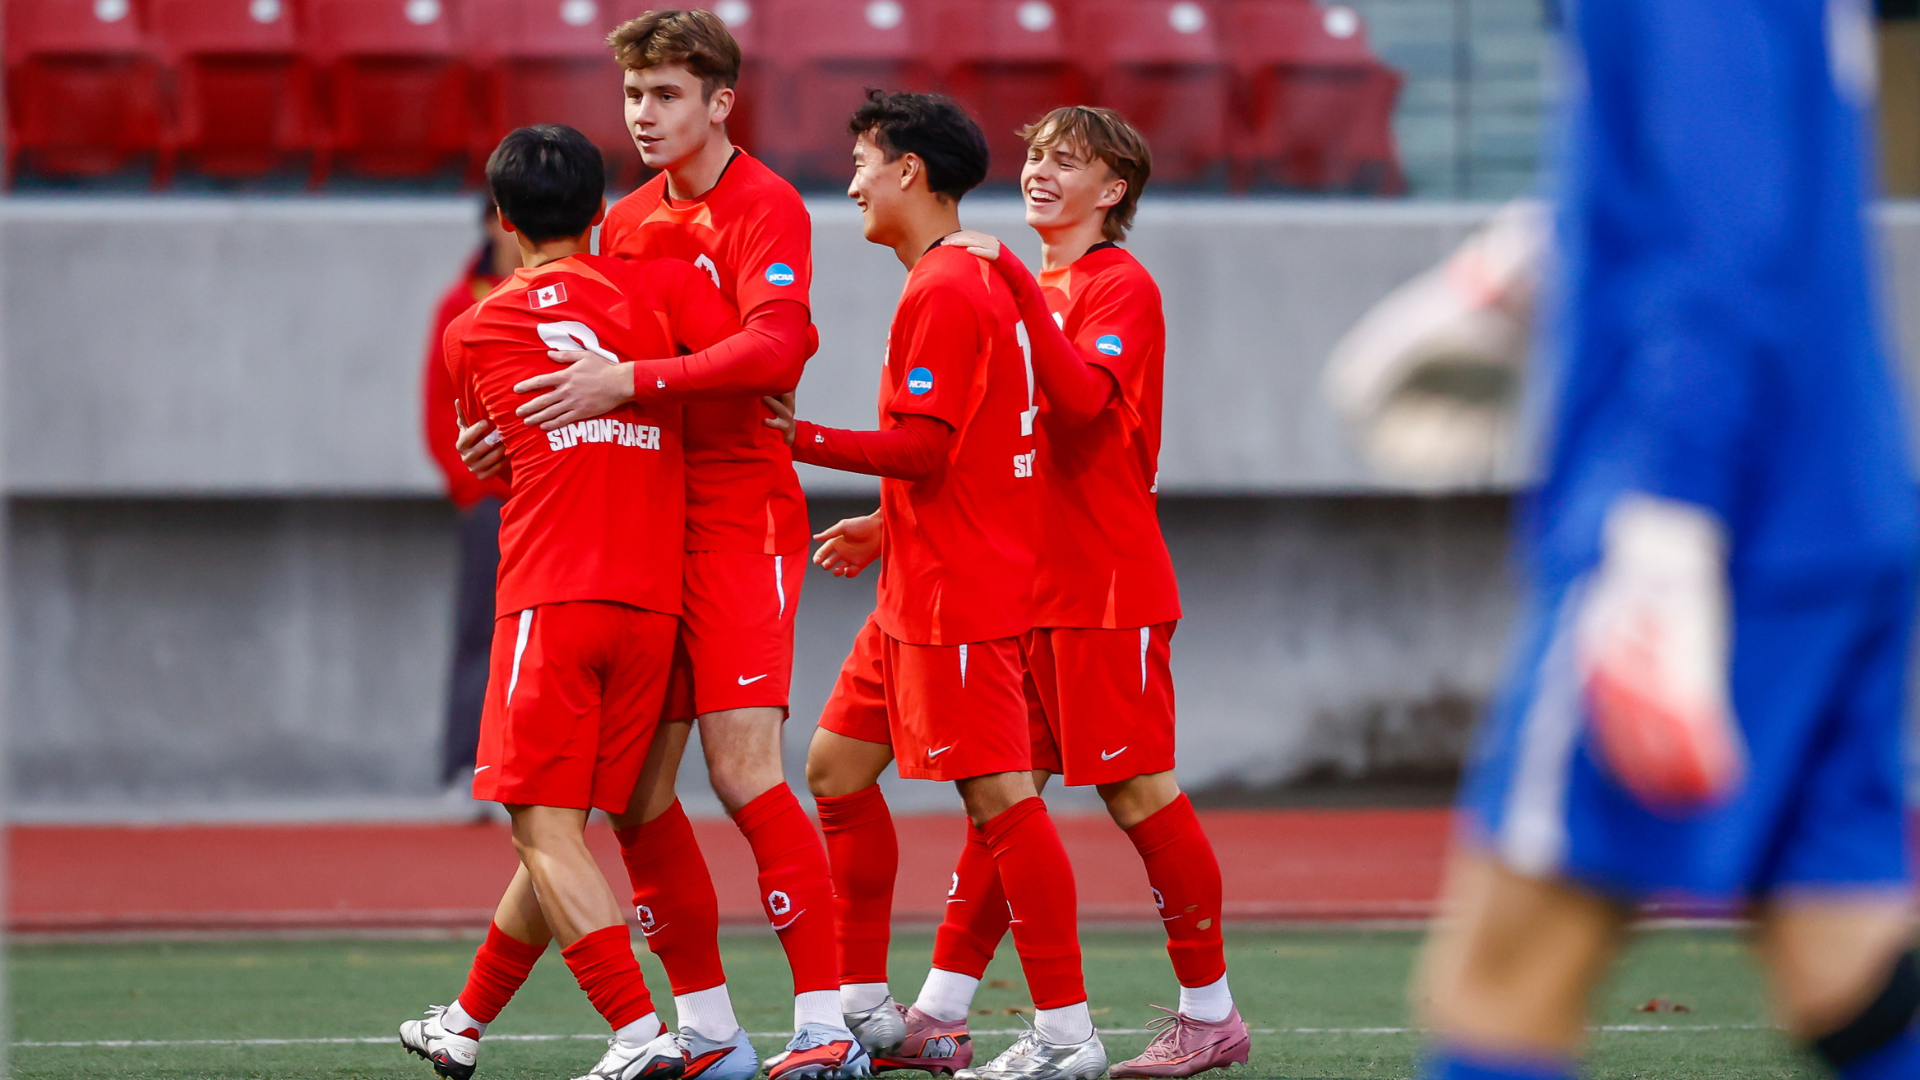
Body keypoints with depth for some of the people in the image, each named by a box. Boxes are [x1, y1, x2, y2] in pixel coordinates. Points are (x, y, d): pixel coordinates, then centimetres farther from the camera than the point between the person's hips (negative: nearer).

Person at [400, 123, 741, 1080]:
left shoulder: (473, 334, 12)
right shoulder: (658, 285, 7)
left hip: (549, 598, -3)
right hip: (653, 603, 3)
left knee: (545, 827, -5)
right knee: (560, 828, 13)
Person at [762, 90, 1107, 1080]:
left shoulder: (941, 291, -15)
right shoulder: (981, 279, 16)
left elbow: (923, 446, -20)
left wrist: (805, 441, -12)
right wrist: (883, 526, 22)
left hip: (956, 592, -11)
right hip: (917, 591, 11)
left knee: (998, 796, -11)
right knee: (839, 764, 15)